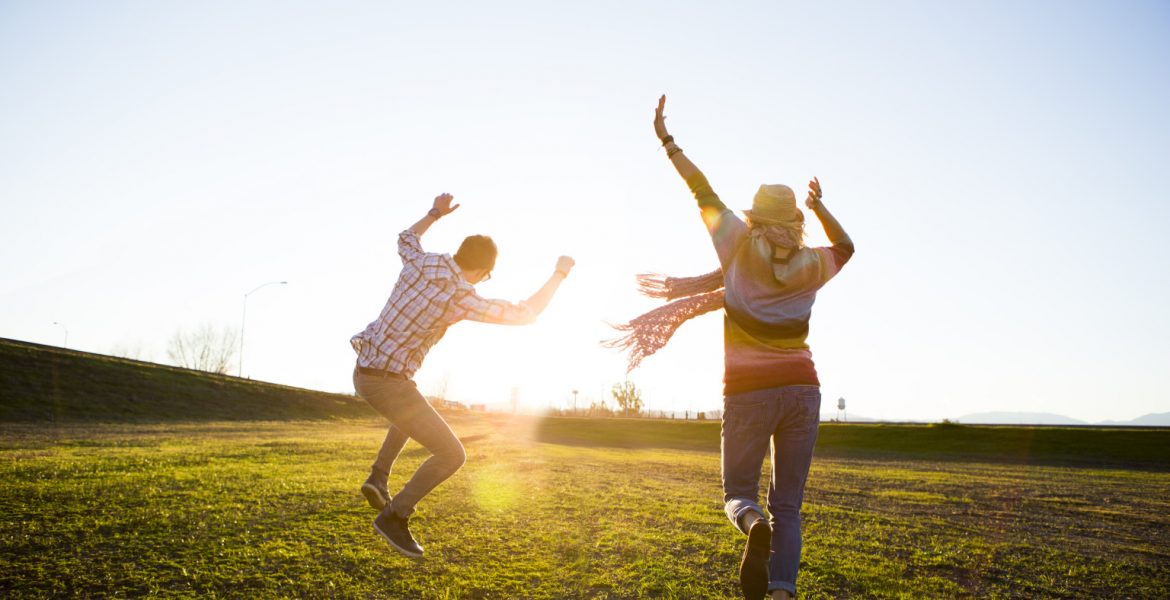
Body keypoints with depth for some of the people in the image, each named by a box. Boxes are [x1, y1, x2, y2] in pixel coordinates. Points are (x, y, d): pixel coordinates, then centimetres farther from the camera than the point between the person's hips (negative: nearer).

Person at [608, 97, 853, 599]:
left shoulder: (743, 247, 1)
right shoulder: (811, 265, 8)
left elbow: (703, 193, 7)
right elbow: (846, 246, 31)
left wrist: (666, 139, 13)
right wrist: (820, 205, 34)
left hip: (749, 390, -2)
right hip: (801, 389, 2)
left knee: (738, 493, 11)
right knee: (788, 506, 10)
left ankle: (754, 525, -24)